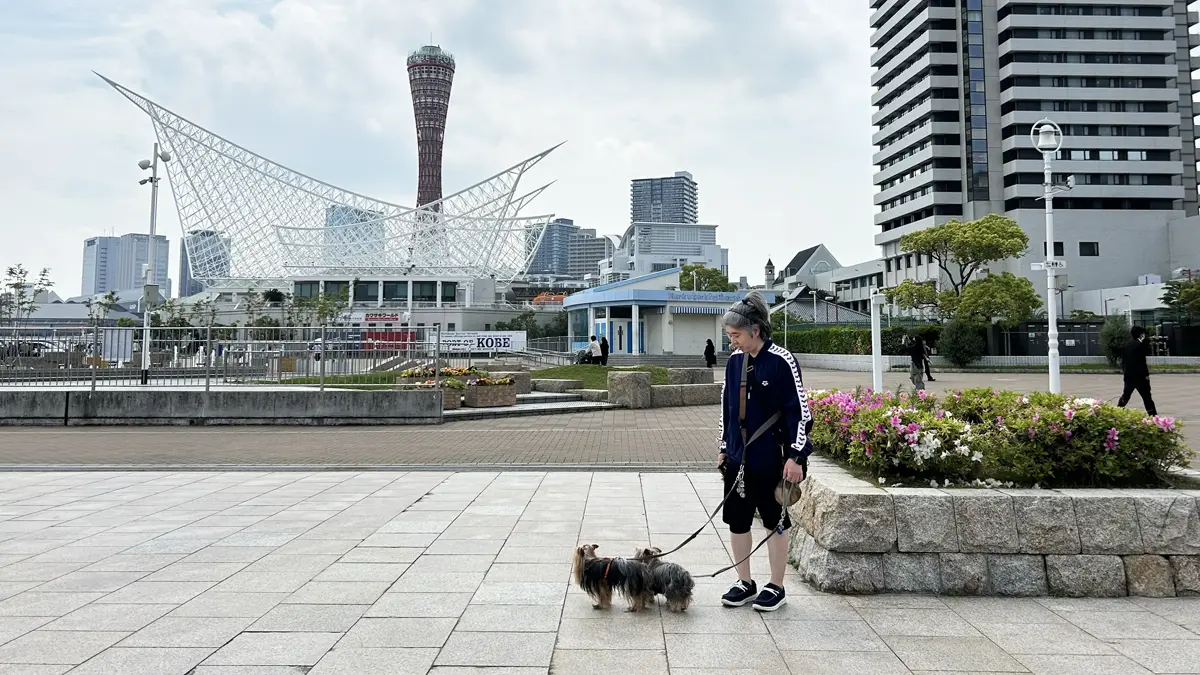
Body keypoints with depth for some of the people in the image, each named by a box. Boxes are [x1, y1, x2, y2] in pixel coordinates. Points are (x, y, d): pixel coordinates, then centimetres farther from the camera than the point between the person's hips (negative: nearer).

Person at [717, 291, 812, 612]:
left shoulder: (781, 361, -13)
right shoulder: (734, 361, 5)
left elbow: (799, 410, -12)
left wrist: (796, 456, -14)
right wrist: (723, 448, 15)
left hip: (770, 459, -6)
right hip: (738, 457, 6)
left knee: (775, 521, 7)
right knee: (737, 520, 11)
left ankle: (776, 587, 21)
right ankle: (745, 583, 26)